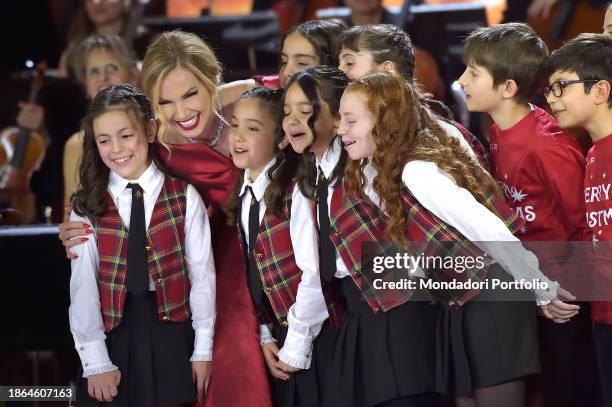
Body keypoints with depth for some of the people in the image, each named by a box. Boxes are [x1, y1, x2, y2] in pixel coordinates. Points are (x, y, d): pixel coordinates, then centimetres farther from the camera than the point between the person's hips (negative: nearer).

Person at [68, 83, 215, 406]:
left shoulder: (184, 197, -1)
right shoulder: (87, 206, 0)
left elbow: (201, 272, 0)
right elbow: (83, 284, -3)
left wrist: (203, 349, -1)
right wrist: (96, 362, -8)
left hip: (171, 337, 0)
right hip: (113, 336, 0)